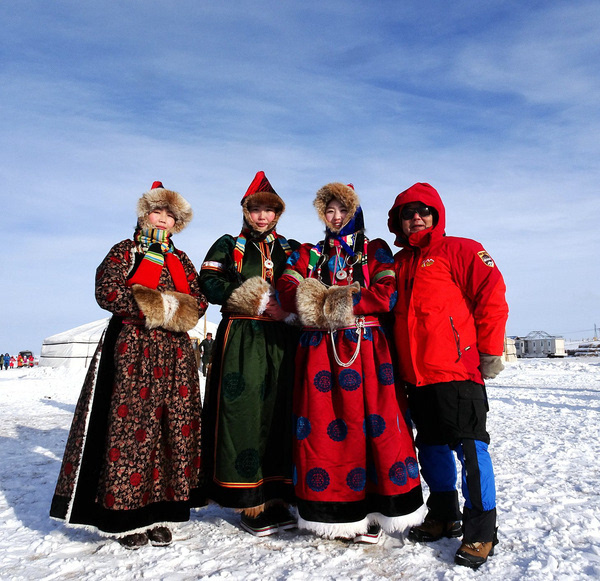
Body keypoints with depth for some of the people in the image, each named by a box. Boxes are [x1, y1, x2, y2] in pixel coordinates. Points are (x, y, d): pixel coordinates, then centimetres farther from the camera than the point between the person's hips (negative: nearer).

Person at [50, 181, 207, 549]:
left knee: (175, 425, 2)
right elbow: (107, 292, -8)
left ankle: (161, 512, 13)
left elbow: (199, 301, 9)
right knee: (129, 424, -4)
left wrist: (171, 310, -10)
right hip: (131, 349, -4)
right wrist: (153, 308, -13)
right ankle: (128, 515, 9)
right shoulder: (124, 252, 7)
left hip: (174, 352, 4)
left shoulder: (181, 260, 18)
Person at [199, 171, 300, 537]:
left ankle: (276, 495, 13)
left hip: (282, 341, 3)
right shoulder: (228, 246, 11)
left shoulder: (290, 249, 19)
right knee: (244, 412, -7)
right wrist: (259, 303, -11)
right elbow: (210, 284, -4)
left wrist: (289, 310, -8)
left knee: (280, 411, 2)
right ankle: (250, 501, 3)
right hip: (241, 338, -3)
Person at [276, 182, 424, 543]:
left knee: (371, 425, -5)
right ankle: (334, 513, 13)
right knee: (322, 426, -1)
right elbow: (288, 292, 4)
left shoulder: (376, 251, 12)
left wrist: (334, 300, -9)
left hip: (366, 348, -1)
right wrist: (327, 300, -12)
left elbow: (387, 296, -4)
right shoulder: (309, 254, 19)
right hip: (319, 348, 2)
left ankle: (370, 514, 10)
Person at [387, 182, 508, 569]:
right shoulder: (398, 264, 18)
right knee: (431, 447, 15)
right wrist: (401, 363, 16)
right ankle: (444, 517, 32)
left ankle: (480, 532, 12)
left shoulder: (459, 250, 1)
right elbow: (391, 310, 22)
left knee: (469, 447, -3)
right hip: (416, 374, 6)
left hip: (457, 370, -6)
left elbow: (491, 295, -6)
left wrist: (490, 350, -9)